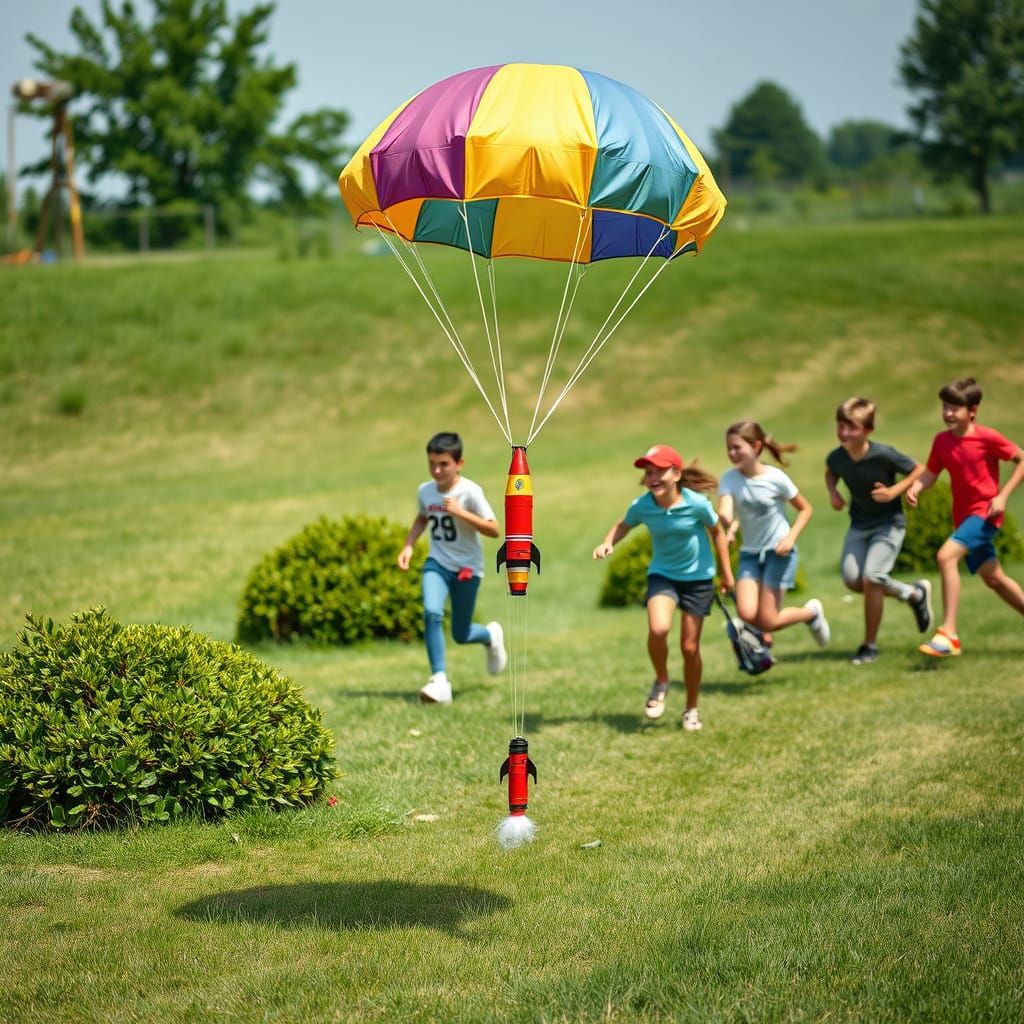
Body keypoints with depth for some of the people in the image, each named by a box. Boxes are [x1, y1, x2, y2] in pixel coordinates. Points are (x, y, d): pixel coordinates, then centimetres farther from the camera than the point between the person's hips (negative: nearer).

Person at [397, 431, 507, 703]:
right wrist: (408, 545, 7)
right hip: (437, 563, 3)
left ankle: (491, 635, 42)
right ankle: (439, 679, -21)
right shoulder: (425, 491, -1)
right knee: (431, 613, -25)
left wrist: (461, 512, -30)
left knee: (461, 635, 6)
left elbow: (493, 530, -21)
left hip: (467, 567, -3)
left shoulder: (470, 492, -17)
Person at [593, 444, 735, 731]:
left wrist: (727, 572, 5)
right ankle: (661, 682, 2)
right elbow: (623, 525, 6)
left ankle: (691, 709, 26)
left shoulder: (697, 503, -21)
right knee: (658, 629, -27)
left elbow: (717, 531, -2)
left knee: (690, 646, 3)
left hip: (698, 577, -1)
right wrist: (607, 543, -15)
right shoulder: (641, 506, -16)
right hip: (662, 574, 1)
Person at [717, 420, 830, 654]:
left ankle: (811, 612, 21)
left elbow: (806, 509, -1)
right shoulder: (729, 479, -8)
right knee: (747, 613, -19)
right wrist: (728, 526, -48)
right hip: (749, 553, 3)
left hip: (779, 551, -3)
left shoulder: (775, 478, -14)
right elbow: (725, 514, -24)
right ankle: (764, 637, 17)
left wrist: (791, 537, -16)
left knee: (766, 621, -9)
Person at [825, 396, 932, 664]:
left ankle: (870, 646, -1)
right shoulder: (836, 457, -10)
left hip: (889, 523, -6)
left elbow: (919, 471, -10)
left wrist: (895, 491, -22)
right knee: (852, 579, -6)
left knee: (871, 577, -17)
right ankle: (914, 594, 20)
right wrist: (833, 492, -4)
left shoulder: (884, 455, -23)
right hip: (859, 524, 6)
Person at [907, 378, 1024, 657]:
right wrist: (914, 488, -17)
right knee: (993, 578, 16)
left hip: (984, 513, -7)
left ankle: (948, 635, -29)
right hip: (963, 516, 7)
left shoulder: (987, 438, -14)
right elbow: (930, 473, 5)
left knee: (946, 556, -26)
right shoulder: (941, 441, 1)